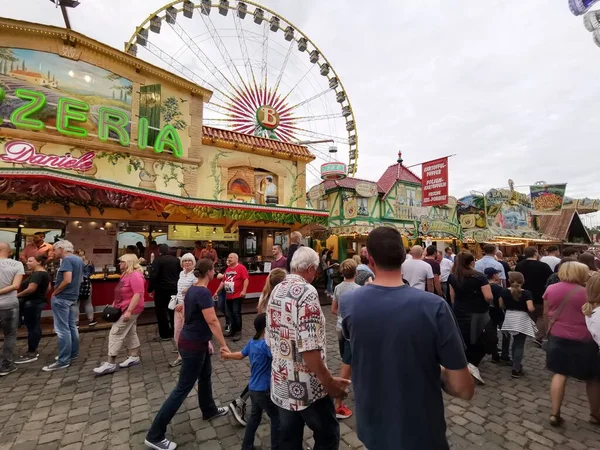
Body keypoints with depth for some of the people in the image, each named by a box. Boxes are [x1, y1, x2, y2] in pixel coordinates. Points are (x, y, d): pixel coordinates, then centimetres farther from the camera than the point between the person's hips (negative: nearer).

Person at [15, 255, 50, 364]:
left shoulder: (37, 274, -19)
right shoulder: (44, 273, 12)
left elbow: (31, 289, -27)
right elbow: (47, 288, 19)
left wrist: (18, 295, -14)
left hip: (32, 303, -10)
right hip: (39, 301, 10)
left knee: (31, 327, -4)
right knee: (35, 326, 13)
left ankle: (31, 354, 2)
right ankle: (33, 351, 20)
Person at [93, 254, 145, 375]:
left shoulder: (135, 275, -22)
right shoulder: (126, 274, 12)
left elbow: (137, 294, -27)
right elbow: (121, 293, 20)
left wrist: (129, 311, -28)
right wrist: (114, 304, 14)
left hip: (130, 309, -10)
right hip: (125, 309, 10)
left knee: (116, 333, -6)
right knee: (130, 333, 14)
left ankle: (111, 364, 2)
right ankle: (134, 357, 23)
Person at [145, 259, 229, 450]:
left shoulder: (192, 289, 3)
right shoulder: (204, 293, -25)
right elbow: (212, 321, -26)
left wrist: (206, 340, 19)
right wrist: (223, 345, -20)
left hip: (195, 340, 9)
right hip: (193, 345, -9)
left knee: (205, 375, 25)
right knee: (183, 388, 4)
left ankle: (209, 410, 46)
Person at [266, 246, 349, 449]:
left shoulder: (276, 291, 3)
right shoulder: (307, 292, -22)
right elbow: (309, 347, -26)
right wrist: (329, 382, -16)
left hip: (281, 383, 8)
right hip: (306, 385, -7)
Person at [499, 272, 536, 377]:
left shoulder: (504, 292, -3)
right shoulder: (526, 293, -13)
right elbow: (530, 308, -20)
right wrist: (534, 308, 2)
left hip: (509, 319, 4)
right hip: (522, 320, -4)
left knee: (515, 342, 23)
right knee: (520, 345, 3)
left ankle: (516, 364, 33)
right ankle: (516, 370, 6)